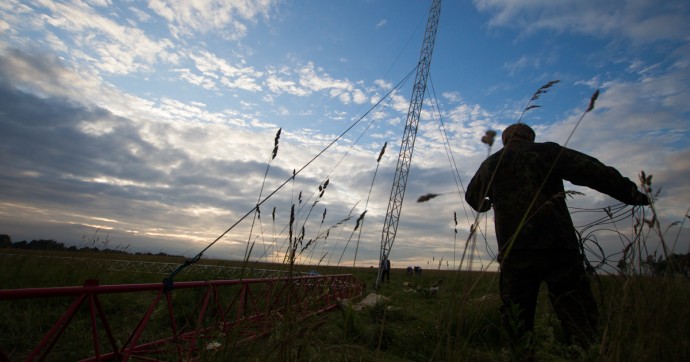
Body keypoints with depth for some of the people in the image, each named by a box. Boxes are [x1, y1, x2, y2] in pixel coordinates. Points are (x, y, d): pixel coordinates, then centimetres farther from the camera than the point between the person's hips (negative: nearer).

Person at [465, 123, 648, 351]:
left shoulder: (490, 163, 13)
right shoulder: (547, 151, 6)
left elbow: (472, 196, 27)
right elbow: (595, 172, 0)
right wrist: (632, 194, 10)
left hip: (513, 252, 2)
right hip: (557, 247, -1)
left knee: (517, 321, 12)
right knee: (578, 315, 4)